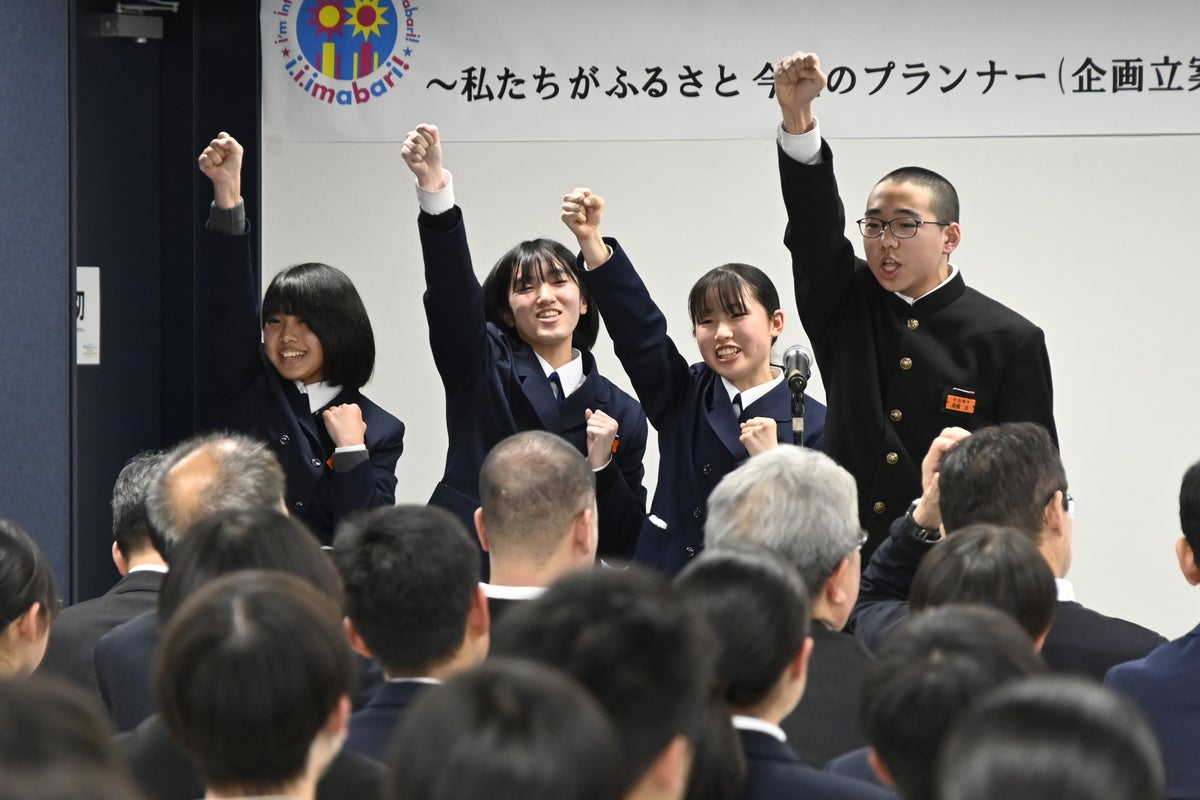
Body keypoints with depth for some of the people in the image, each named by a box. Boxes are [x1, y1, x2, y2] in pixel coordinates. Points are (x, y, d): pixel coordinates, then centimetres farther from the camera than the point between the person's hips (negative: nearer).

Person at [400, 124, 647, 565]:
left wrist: (601, 466, -7)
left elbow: (626, 544, 10)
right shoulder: (482, 368, 6)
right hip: (463, 575, -1)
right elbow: (452, 290, -12)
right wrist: (434, 188, -26)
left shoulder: (621, 413, 9)